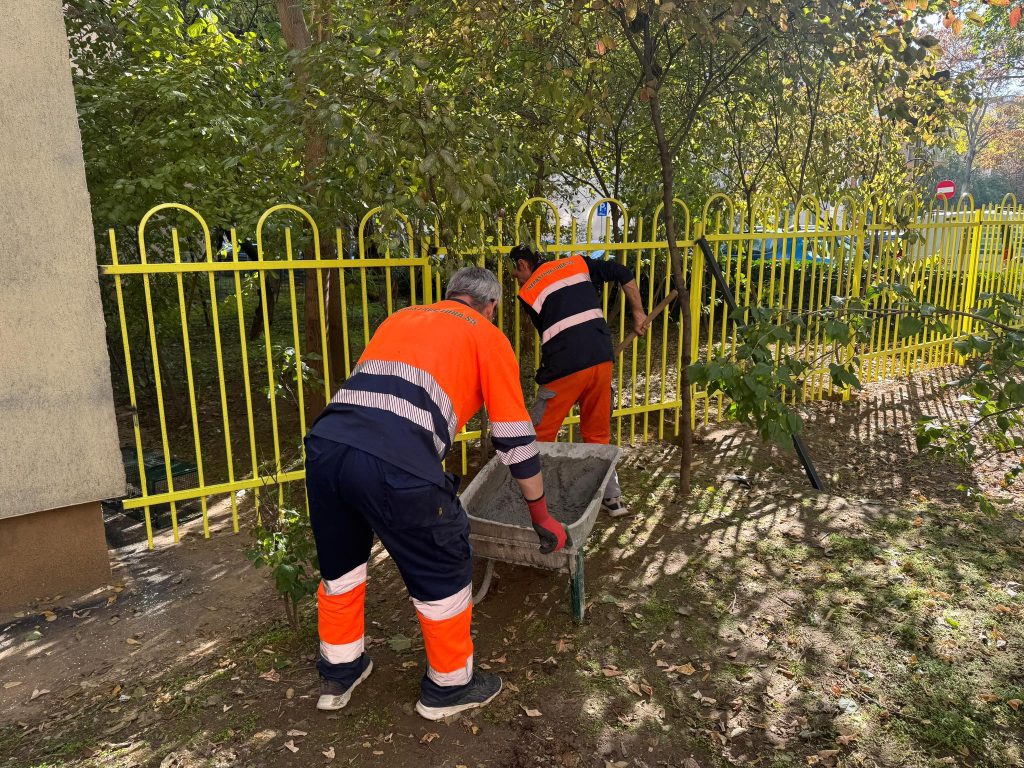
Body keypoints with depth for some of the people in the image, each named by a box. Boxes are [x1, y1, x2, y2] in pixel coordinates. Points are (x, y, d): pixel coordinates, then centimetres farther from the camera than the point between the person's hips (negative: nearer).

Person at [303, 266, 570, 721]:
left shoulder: (400, 318, 31)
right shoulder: (488, 338, 15)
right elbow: (515, 439, 13)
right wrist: (542, 517, 24)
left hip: (324, 444, 6)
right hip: (395, 463, -6)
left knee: (339, 566, 28)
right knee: (444, 572, 18)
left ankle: (338, 674, 47)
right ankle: (448, 687, 36)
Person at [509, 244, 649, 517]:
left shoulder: (528, 292, 5)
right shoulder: (576, 264, 14)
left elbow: (547, 332, 10)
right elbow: (623, 273, 9)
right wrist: (638, 313, 15)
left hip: (565, 367, -5)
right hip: (602, 359, 5)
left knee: (540, 437, 9)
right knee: (598, 434, 18)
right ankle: (612, 498, 22)